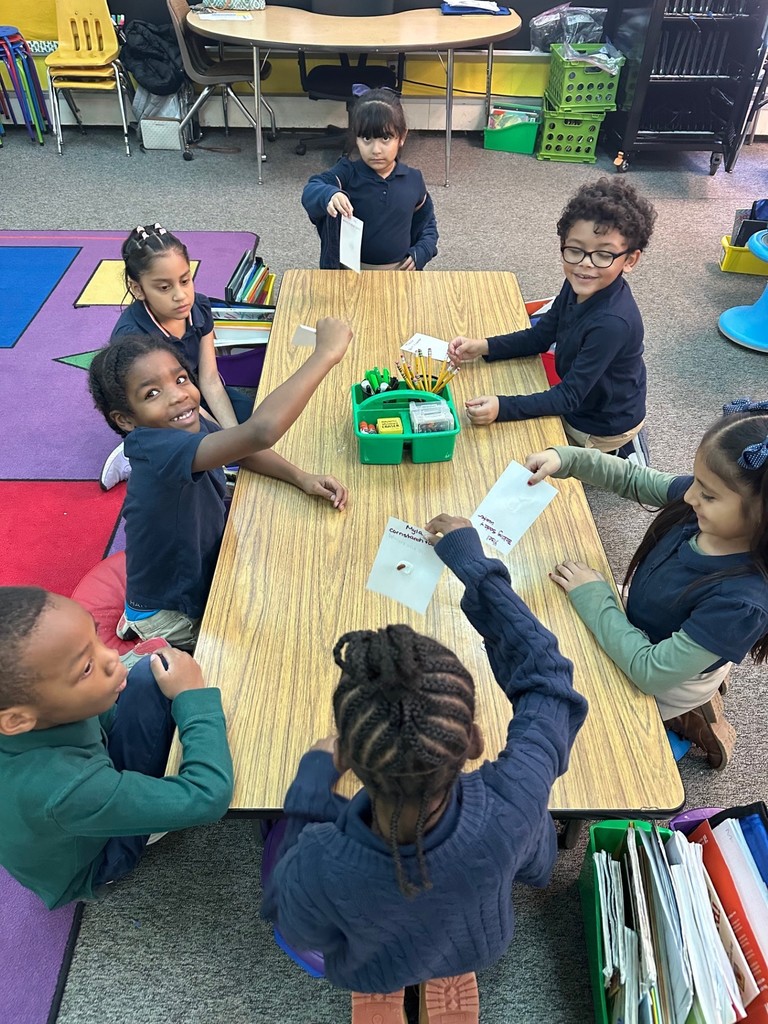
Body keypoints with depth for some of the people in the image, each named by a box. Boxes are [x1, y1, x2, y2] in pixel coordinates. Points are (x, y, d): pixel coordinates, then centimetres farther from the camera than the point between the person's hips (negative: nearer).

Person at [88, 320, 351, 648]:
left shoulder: (187, 424, -14)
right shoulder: (156, 449, -37)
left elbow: (244, 450, 3)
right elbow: (261, 432, -51)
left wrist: (302, 478, -14)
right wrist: (325, 353, -44)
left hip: (200, 566, 7)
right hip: (169, 617, -6)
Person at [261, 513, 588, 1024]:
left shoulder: (319, 864, -48)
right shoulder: (510, 810, -47)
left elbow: (300, 931, -21)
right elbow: (544, 675, -29)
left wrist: (310, 788, -20)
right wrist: (475, 565, -22)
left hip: (372, 970, -1)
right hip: (475, 947, 2)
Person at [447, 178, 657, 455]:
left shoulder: (613, 322, -36)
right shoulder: (578, 285, -13)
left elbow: (570, 396, -32)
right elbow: (539, 337, 0)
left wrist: (502, 407, -42)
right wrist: (482, 346, -13)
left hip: (602, 429, -7)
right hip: (578, 403, 7)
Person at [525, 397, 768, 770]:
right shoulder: (697, 505, -24)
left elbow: (651, 672, -34)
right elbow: (635, 479, -7)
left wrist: (592, 595, -27)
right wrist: (565, 458, -22)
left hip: (663, 688, -6)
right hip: (645, 637, 6)